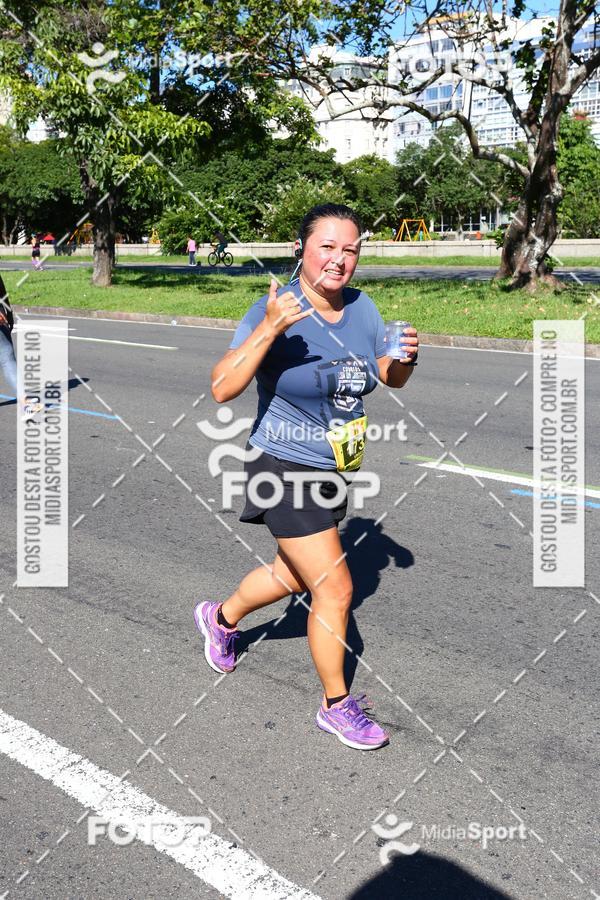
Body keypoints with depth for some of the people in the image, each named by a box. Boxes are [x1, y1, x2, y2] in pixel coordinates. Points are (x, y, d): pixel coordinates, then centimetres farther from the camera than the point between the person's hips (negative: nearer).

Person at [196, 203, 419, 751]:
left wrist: (406, 357, -13)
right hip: (285, 469, -7)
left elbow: (391, 380, 10)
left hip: (334, 471, 7)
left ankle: (221, 618, 53)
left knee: (295, 575, 25)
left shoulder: (361, 307, -2)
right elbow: (223, 389, -29)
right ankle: (336, 706, 20)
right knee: (335, 589, -4)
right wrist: (270, 328, -38)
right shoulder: (274, 311, -20)